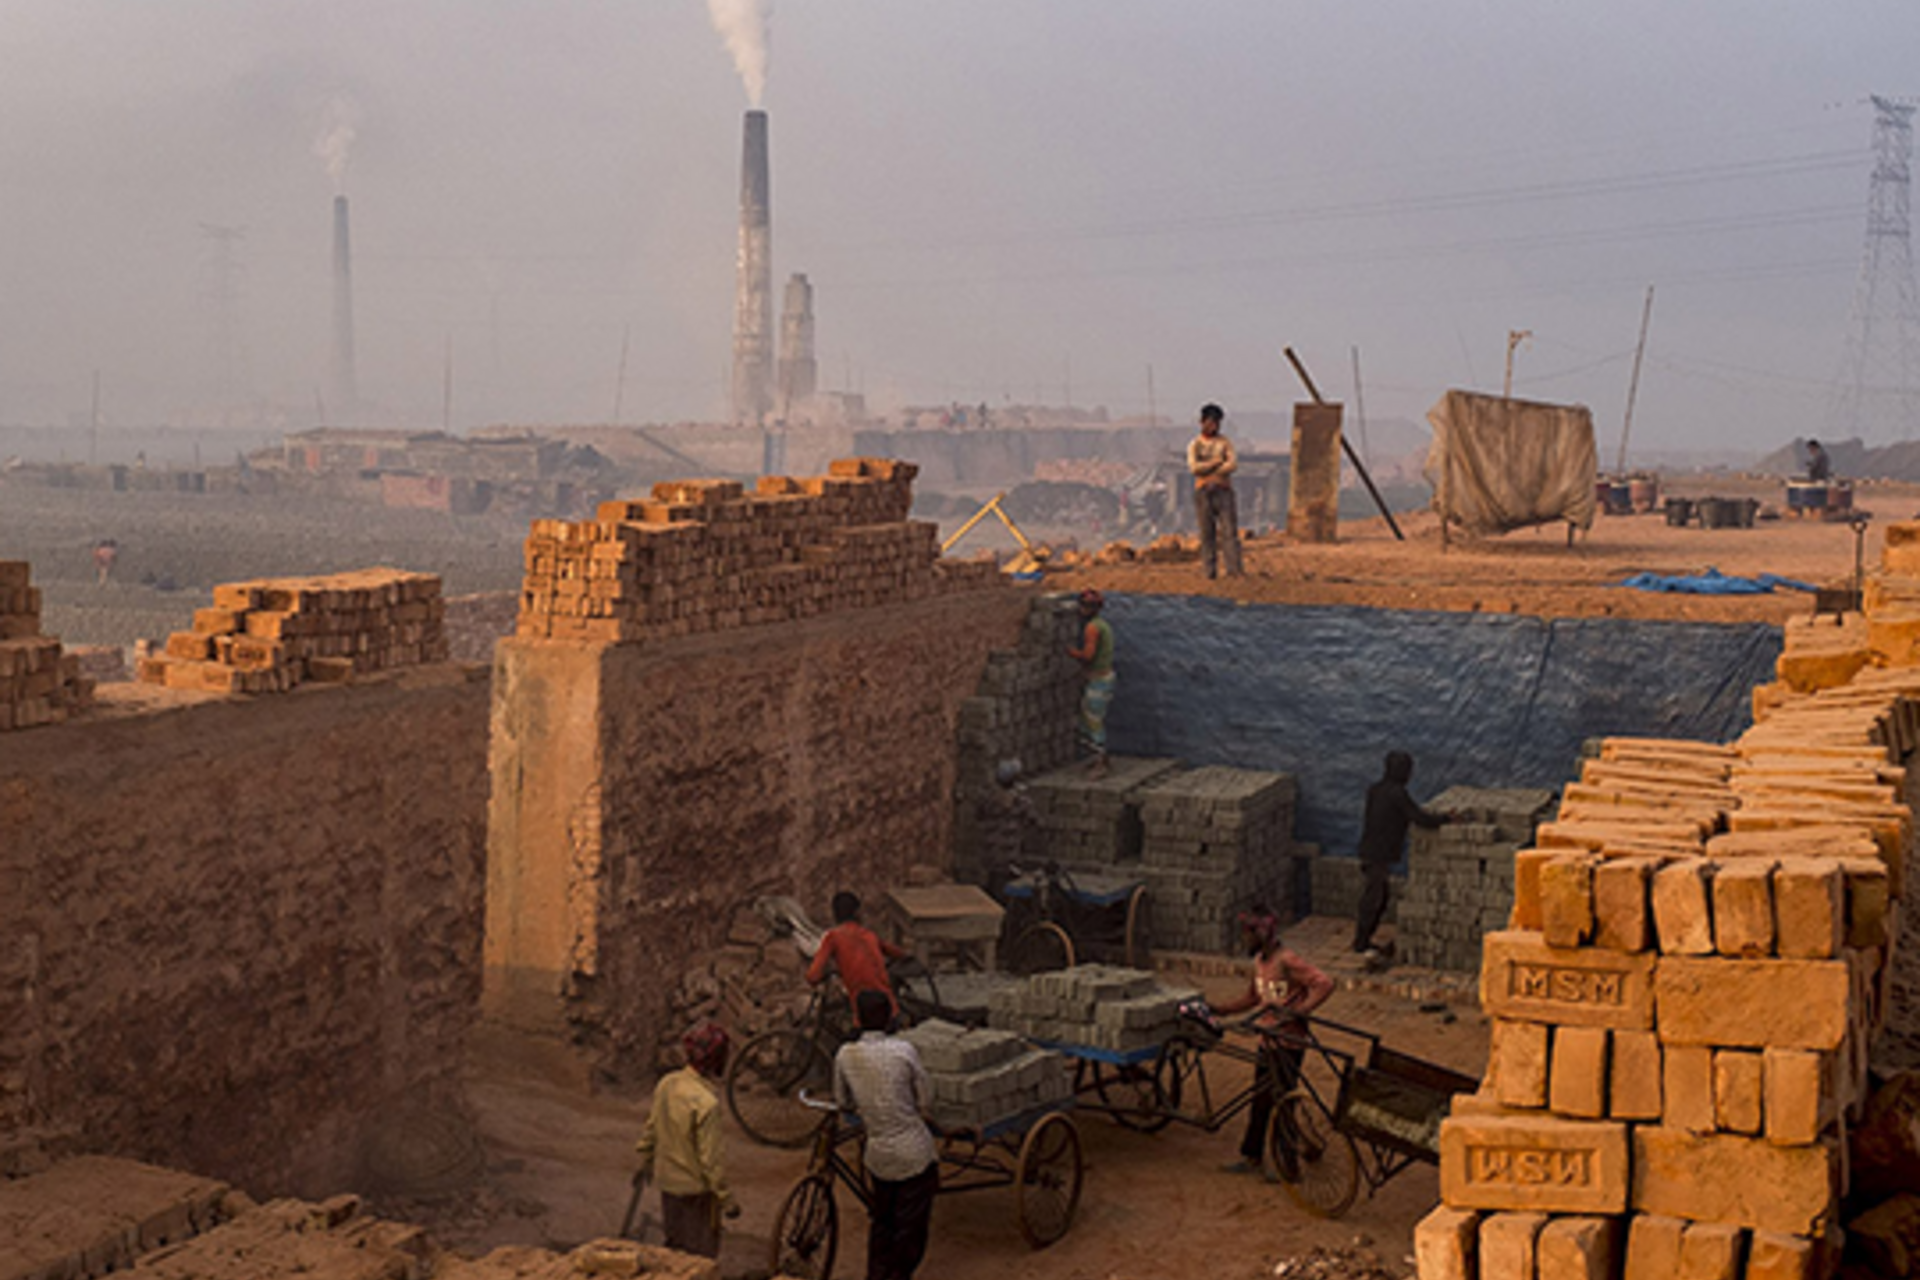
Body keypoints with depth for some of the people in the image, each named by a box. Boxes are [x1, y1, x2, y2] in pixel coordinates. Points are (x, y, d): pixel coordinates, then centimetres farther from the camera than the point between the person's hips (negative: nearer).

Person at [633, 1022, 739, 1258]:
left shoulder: (666, 1084, -7)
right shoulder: (706, 1103, -30)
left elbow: (650, 1129, 7)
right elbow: (711, 1157, -25)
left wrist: (645, 1162, 24)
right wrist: (727, 1199, -14)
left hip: (668, 1181, 7)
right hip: (695, 1189, -7)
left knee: (674, 1246, 26)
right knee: (701, 1256, 11)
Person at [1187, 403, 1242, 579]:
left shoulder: (1225, 443, 7)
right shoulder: (1194, 445, 5)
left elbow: (1233, 465, -8)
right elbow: (1194, 467, -11)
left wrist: (1209, 471, -11)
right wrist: (1217, 462, -9)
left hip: (1224, 491, 0)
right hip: (1203, 492, 0)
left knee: (1230, 530, -10)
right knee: (1207, 532, -1)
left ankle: (1234, 569, -14)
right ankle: (1210, 570, 3)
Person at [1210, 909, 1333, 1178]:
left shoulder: (1288, 961, -19)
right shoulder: (1259, 961, 9)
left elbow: (1324, 984, -27)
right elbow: (1252, 998, 21)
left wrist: (1298, 1011, -31)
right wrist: (1218, 1010, 14)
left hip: (1288, 1044, -8)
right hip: (1267, 1042, 8)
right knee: (1260, 1100, 15)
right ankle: (1251, 1158, 26)